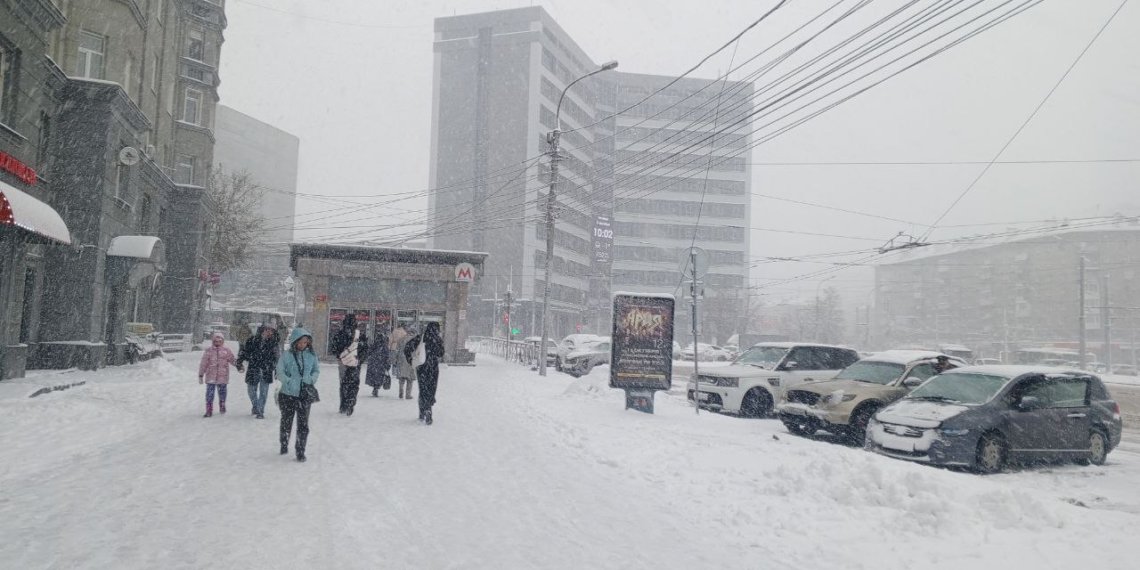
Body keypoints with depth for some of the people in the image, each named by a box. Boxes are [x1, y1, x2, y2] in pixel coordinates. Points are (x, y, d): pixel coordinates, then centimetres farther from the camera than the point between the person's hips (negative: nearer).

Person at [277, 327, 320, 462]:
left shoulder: (311, 355, 0)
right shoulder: (286, 356, -8)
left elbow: (316, 370, 9)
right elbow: (280, 372, -6)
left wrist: (311, 380, -8)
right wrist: (289, 381, -18)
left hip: (305, 395, 1)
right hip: (288, 394, -1)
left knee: (303, 424, -1)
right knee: (286, 422, 17)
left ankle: (300, 452, 8)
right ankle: (284, 446, 39)